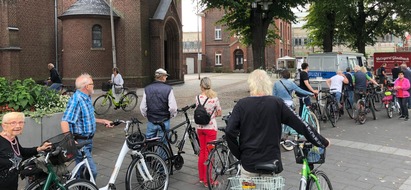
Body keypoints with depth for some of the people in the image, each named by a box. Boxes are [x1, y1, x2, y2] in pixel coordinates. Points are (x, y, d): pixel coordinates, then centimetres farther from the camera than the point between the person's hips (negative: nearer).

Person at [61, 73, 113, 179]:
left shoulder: (87, 98, 12)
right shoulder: (76, 99, -19)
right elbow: (65, 122, -27)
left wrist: (103, 121, 21)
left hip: (88, 140, 10)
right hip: (80, 142, -10)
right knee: (92, 171, -13)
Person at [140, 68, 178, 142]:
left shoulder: (147, 89, -1)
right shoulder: (168, 89, -10)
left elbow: (142, 107, -1)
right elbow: (173, 107, -14)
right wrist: (171, 115, 5)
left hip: (151, 122, 3)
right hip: (164, 121, -2)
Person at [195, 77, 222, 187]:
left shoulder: (198, 97, -5)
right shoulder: (215, 98, -10)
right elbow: (219, 113, -2)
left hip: (200, 127, 3)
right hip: (211, 127, -3)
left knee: (202, 151, 17)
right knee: (209, 153, 5)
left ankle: (201, 177, 26)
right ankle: (207, 180, 9)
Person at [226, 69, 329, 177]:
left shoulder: (241, 105, -6)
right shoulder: (277, 103, -6)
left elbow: (230, 131, -13)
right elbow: (301, 125, -5)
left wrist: (238, 154, 0)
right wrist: (323, 142, 6)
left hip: (249, 161, 0)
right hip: (271, 162, 1)